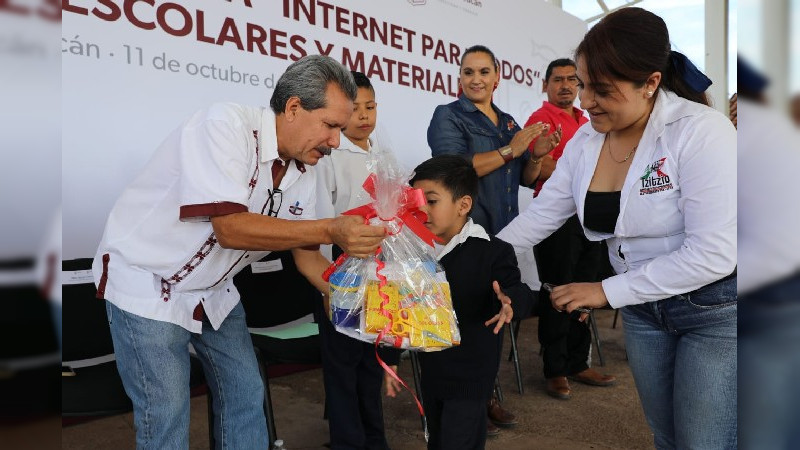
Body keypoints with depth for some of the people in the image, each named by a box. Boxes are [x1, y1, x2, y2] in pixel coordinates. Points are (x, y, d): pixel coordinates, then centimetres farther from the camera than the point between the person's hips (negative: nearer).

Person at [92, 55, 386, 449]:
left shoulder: (304, 174, -5)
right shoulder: (225, 124, -26)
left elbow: (304, 254, 2)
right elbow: (231, 229, -34)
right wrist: (331, 230, -37)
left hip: (213, 290, 7)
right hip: (145, 281, -6)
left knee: (247, 394, 11)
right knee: (167, 415, -2)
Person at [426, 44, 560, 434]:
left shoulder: (508, 122, 16)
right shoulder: (448, 116, -3)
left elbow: (525, 179, 18)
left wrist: (536, 155, -3)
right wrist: (509, 150, -18)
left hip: (504, 234, 7)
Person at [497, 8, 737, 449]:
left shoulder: (701, 132, -23)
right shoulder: (585, 141, -4)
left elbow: (715, 253, -27)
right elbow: (539, 216, 2)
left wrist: (607, 291, -24)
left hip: (715, 307, -5)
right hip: (643, 306, 6)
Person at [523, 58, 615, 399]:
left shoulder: (585, 122, 18)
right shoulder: (542, 119, -6)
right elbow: (545, 170, -17)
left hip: (588, 216, 8)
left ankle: (578, 364, 26)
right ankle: (555, 371, 13)